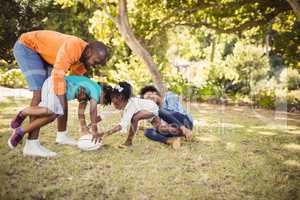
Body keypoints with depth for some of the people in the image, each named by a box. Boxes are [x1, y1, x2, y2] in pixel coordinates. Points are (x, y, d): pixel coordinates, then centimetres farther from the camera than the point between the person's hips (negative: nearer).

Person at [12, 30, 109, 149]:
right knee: (40, 92, -22)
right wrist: (62, 104, -40)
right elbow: (58, 74, -42)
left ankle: (62, 135, 15)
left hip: (44, 54, 9)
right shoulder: (73, 47, -35)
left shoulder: (85, 59, -7)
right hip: (26, 47, -9)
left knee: (61, 92, 4)